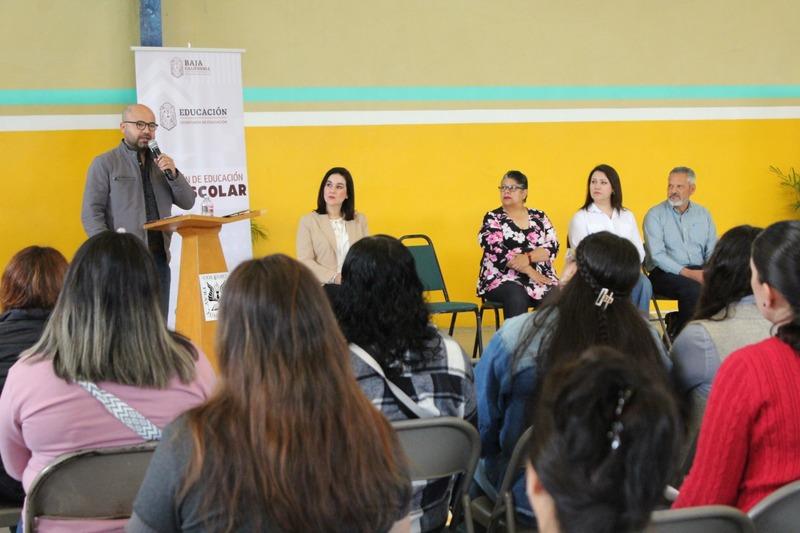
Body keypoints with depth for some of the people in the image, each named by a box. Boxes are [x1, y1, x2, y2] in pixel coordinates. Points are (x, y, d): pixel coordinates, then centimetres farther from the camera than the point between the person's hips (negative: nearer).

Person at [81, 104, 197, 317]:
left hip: (159, 257, 5)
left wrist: (173, 174, -4)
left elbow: (187, 203, 14)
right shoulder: (104, 164, 4)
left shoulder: (161, 163, 19)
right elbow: (91, 214, -3)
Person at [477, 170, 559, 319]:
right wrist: (529, 271, -16)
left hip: (541, 277, 3)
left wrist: (528, 258, -16)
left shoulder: (539, 217, 15)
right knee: (516, 297, -35)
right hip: (503, 279, -3)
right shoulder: (492, 219, 6)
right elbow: (497, 252, -8)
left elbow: (552, 248, 3)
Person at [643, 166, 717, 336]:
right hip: (664, 273, -5)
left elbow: (712, 249, 12)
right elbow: (657, 255, -10)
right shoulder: (655, 215, 0)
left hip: (698, 271, 5)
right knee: (693, 289, -34)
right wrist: (687, 273, -21)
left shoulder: (703, 214, 16)